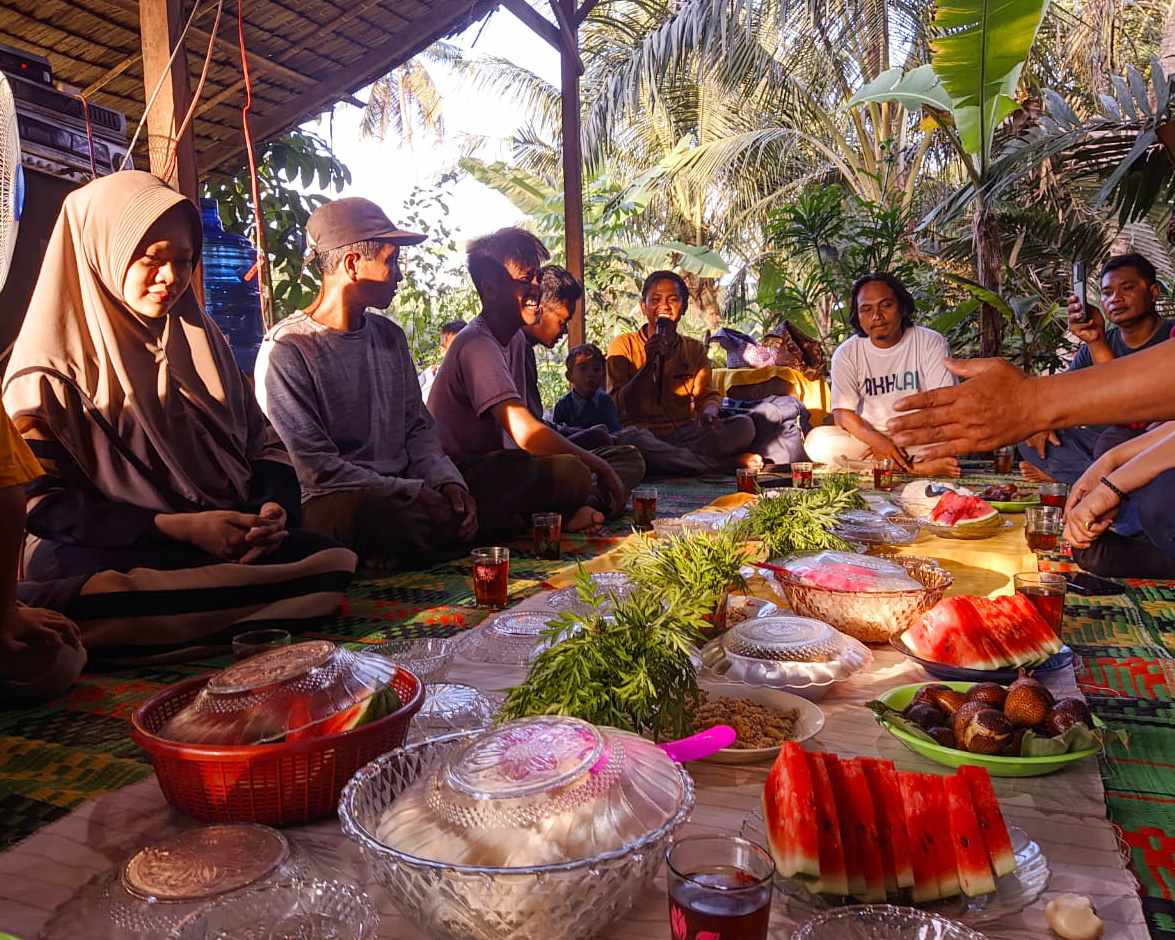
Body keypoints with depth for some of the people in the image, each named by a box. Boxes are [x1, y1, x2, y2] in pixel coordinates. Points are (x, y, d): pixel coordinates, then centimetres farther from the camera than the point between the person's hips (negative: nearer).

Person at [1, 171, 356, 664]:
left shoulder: (200, 339, 17)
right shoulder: (52, 365, 1)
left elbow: (263, 440, 15)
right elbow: (41, 500, -7)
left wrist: (275, 506, -9)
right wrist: (176, 528, -19)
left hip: (230, 541, 5)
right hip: (104, 554, -5)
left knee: (332, 560, -28)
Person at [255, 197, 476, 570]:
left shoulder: (389, 336, 14)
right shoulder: (286, 350, -9)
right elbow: (316, 468, -14)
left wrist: (447, 481, -7)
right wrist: (415, 493, -18)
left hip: (402, 495, 6)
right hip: (331, 501, -6)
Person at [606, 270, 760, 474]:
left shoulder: (695, 349, 16)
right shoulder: (623, 346, 5)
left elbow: (707, 394, 7)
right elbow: (619, 406, -3)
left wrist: (708, 413, -18)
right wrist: (649, 363, -15)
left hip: (686, 433, 3)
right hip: (644, 432, -3)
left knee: (744, 425, -19)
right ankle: (730, 462, -27)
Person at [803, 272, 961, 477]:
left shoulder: (932, 343, -2)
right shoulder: (847, 353, 0)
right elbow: (842, 413, -7)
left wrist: (903, 442, -20)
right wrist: (879, 442, -25)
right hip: (868, 437, 2)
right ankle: (917, 467, -31)